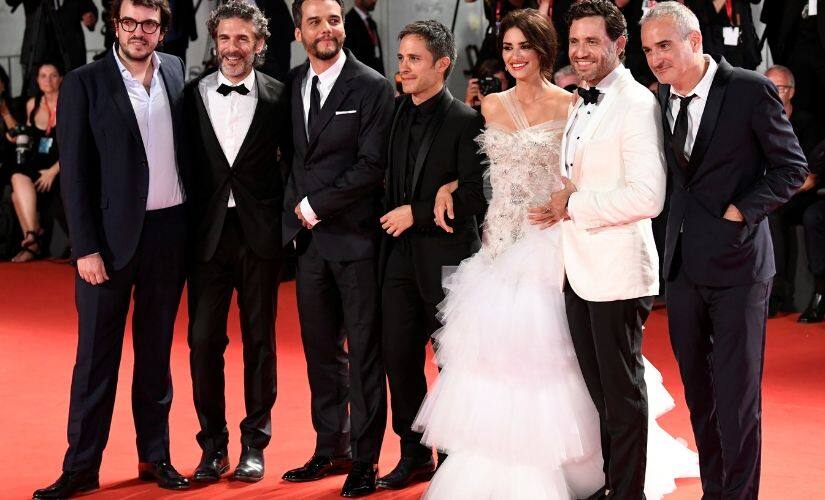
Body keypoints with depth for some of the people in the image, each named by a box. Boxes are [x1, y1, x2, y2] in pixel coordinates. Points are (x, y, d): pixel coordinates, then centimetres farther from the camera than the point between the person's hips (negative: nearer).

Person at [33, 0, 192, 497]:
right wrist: (86, 247, -12)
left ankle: (156, 456, 21)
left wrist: (195, 223, 5)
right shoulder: (84, 84, -5)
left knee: (157, 349, 12)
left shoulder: (177, 72, 6)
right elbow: (75, 173, -7)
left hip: (169, 231, 4)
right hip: (112, 234, -3)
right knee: (97, 354, 1)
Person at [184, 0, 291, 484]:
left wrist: (287, 214, -1)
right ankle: (213, 446, 13)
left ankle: (255, 444, 17)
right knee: (203, 340, 1)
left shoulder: (278, 96, 1)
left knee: (259, 340, 7)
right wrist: (185, 225, -3)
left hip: (260, 234, -1)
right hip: (208, 233, 1)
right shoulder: (191, 95, 3)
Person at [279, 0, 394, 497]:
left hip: (355, 235, -5)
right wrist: (296, 215, 1)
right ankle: (330, 448, 21)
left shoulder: (372, 87, -6)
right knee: (321, 349, 11)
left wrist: (315, 206, -11)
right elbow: (291, 154, 14)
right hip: (307, 237, 5)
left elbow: (372, 165, -12)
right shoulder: (289, 84, 10)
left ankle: (365, 460, 7)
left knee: (364, 352, 1)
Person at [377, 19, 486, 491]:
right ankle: (414, 454, 22)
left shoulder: (465, 121, -11)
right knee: (399, 357, 9)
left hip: (446, 258, -6)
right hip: (400, 257, 6)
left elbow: (476, 196, -16)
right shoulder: (397, 114, 8)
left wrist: (416, 214, -14)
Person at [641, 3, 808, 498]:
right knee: (698, 392, 14)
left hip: (736, 262, -6)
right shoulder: (661, 97, 6)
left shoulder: (751, 90, -10)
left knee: (737, 395, -1)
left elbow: (792, 167, -6)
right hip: (683, 265, 6)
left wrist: (742, 211, -13)